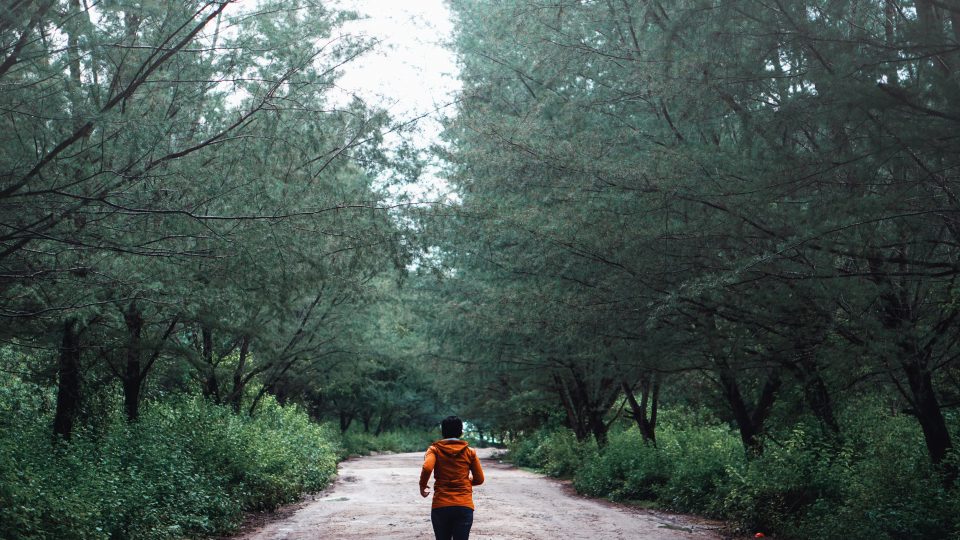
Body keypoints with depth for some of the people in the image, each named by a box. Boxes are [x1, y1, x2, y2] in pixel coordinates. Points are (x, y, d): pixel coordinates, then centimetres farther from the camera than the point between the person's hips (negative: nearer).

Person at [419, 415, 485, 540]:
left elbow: (427, 468, -18)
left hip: (440, 506, 0)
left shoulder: (435, 449, 1)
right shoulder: (470, 452, 6)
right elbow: (479, 479, 9)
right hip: (464, 506, 0)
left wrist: (422, 486, -1)